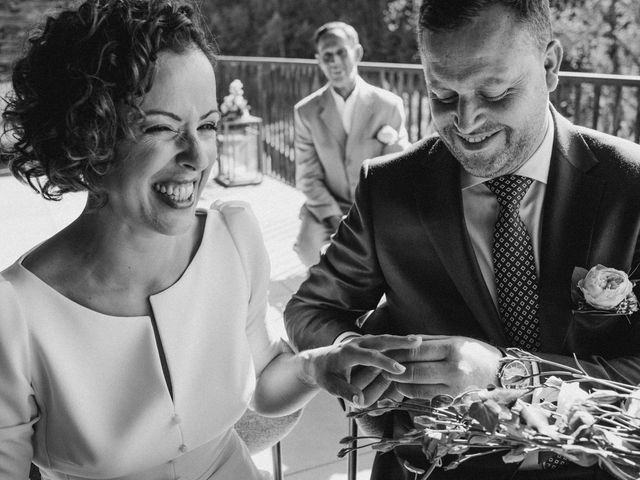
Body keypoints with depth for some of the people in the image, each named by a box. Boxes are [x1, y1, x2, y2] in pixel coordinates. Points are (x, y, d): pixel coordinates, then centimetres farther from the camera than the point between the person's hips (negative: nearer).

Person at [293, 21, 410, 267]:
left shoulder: (389, 105, -7)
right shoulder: (306, 111, -4)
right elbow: (308, 176, -3)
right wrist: (334, 218, -16)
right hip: (327, 205, 1)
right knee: (308, 248, -27)